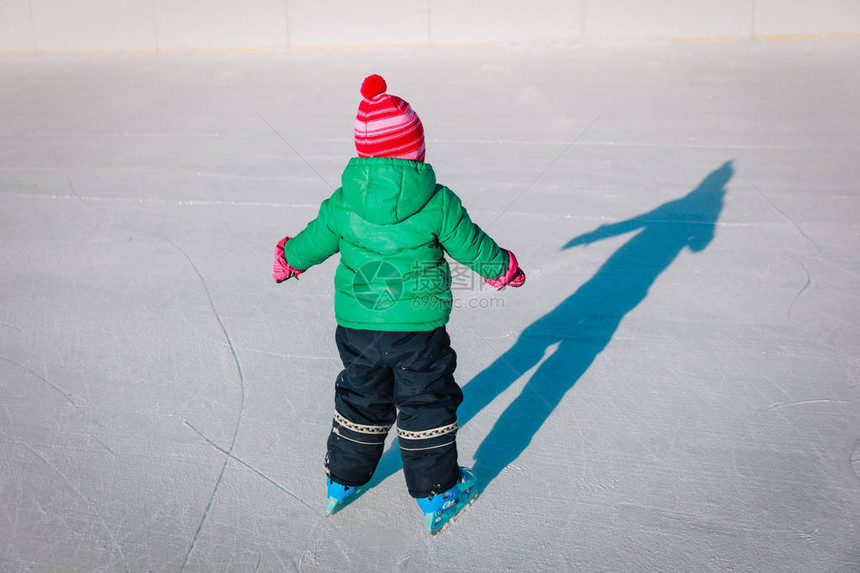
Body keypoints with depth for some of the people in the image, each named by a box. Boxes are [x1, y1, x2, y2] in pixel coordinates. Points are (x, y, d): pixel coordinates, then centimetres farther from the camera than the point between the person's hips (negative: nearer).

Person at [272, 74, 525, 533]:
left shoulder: (342, 202, -6)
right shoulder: (437, 202, -13)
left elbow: (315, 241, 8)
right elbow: (470, 244, -1)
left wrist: (287, 259, 31)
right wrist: (502, 267, 19)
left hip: (357, 327, 3)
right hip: (419, 329, -3)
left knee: (361, 399, 21)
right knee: (426, 403, 12)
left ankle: (342, 481, 37)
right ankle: (437, 495, 23)